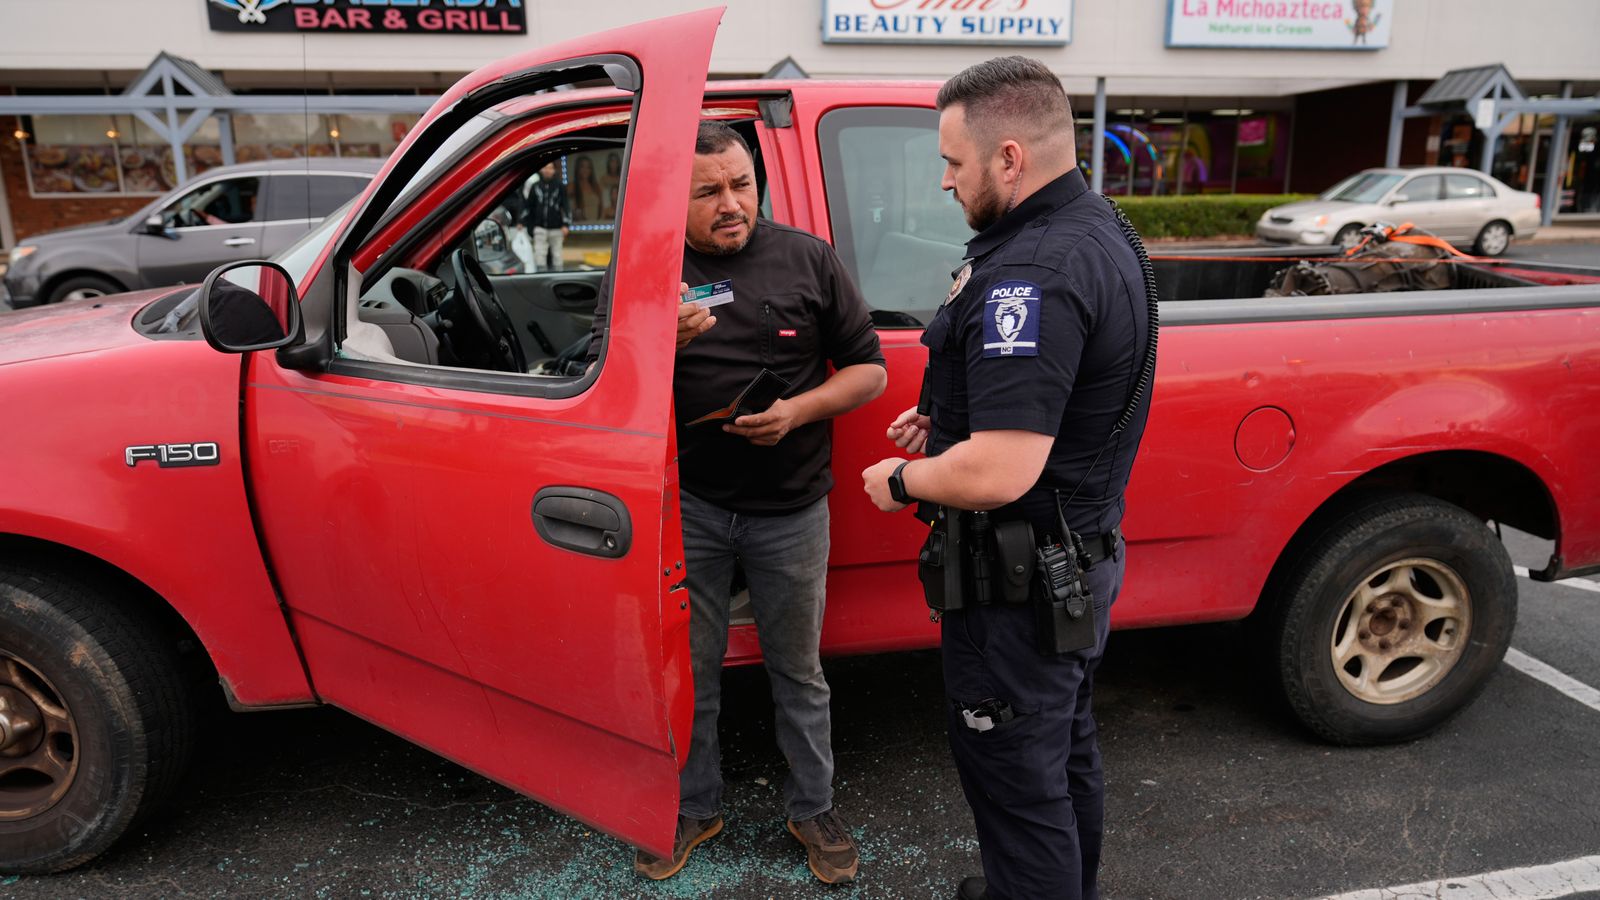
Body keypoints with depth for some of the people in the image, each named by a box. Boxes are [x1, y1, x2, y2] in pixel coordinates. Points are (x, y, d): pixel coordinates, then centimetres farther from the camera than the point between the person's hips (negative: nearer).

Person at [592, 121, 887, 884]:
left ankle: (813, 808, 33)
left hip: (791, 512, 0)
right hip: (688, 507, 1)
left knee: (797, 670, 14)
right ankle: (693, 806, 34)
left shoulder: (808, 260, -1)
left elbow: (869, 369, 1)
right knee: (689, 670, 13)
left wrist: (797, 410, -16)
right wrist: (661, 343, -25)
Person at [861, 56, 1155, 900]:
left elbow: (999, 473, -33)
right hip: (1084, 552, 11)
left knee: (1017, 779, 8)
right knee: (1065, 750, 28)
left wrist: (901, 480, -14)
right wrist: (951, 416, 10)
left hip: (1020, 586, -11)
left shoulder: (1031, 276, -28)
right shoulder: (1101, 231, 5)